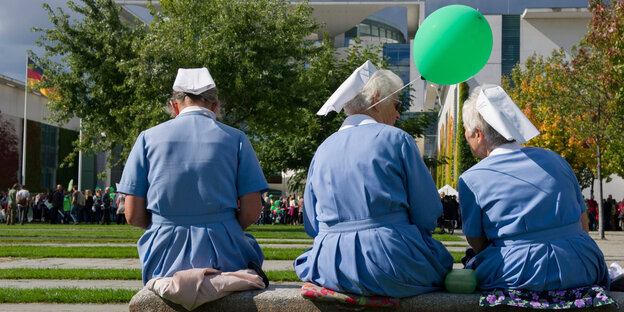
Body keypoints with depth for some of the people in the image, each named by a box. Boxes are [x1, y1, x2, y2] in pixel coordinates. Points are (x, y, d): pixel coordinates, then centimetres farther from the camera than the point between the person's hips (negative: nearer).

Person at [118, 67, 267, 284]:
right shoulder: (235, 138, 2)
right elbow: (252, 212, -2)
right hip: (222, 257, -2)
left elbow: (133, 215, 2)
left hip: (164, 259, 2)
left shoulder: (148, 138, 5)